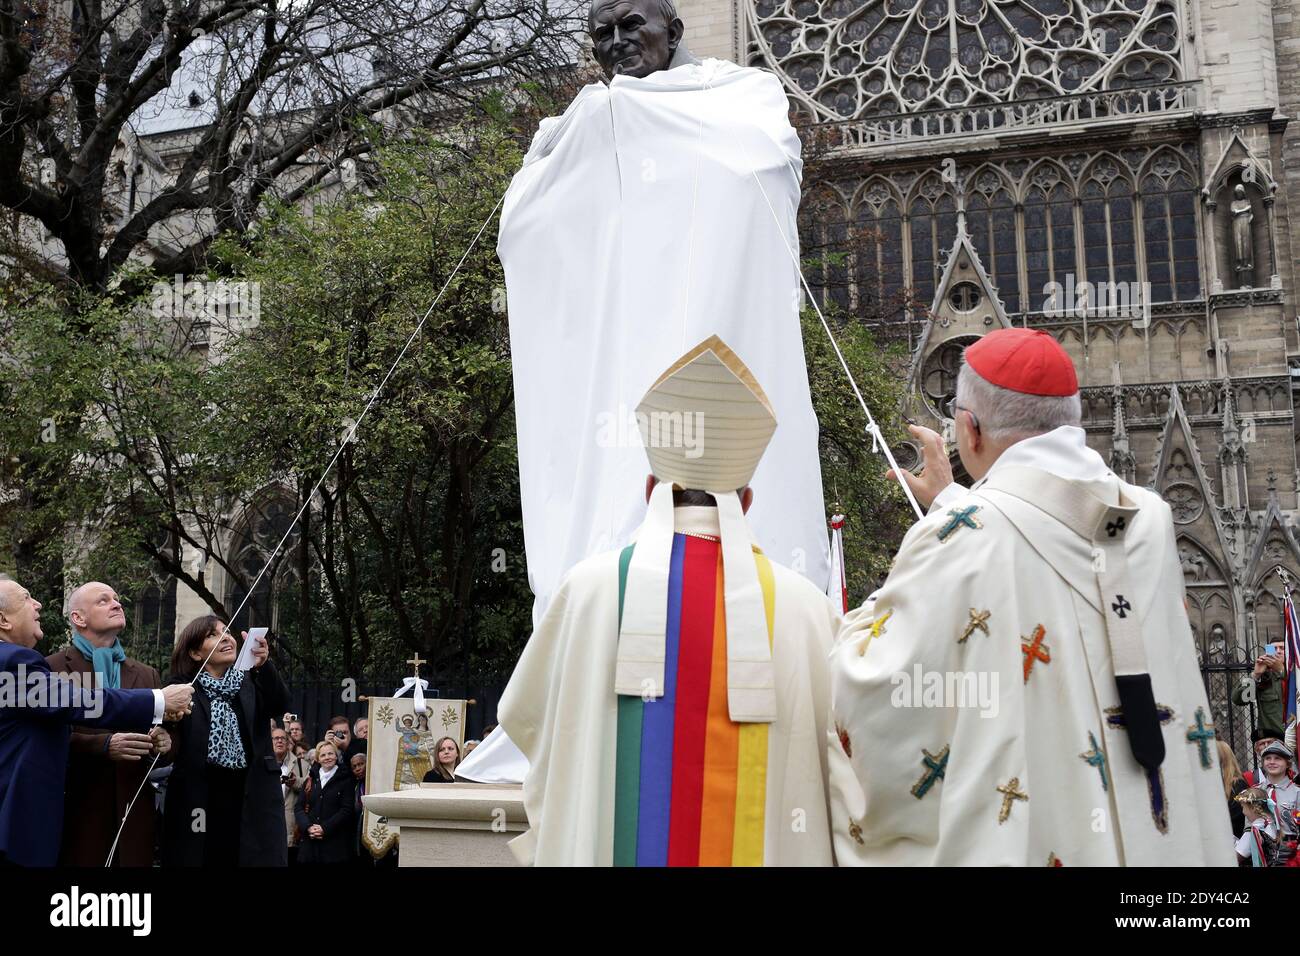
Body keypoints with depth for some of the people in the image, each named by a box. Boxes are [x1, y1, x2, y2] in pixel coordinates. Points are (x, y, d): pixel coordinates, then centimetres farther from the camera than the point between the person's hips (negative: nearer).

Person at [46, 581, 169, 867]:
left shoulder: (146, 674, 16)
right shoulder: (52, 668, 0)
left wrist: (163, 742, -6)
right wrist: (103, 745, -22)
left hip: (134, 816, 4)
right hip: (77, 815, -4)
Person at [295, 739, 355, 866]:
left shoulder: (345, 780, 4)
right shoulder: (310, 781, 16)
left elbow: (347, 809, -5)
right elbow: (300, 807, 8)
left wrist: (324, 828, -13)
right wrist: (308, 827, -10)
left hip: (335, 842, -3)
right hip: (311, 842, 3)